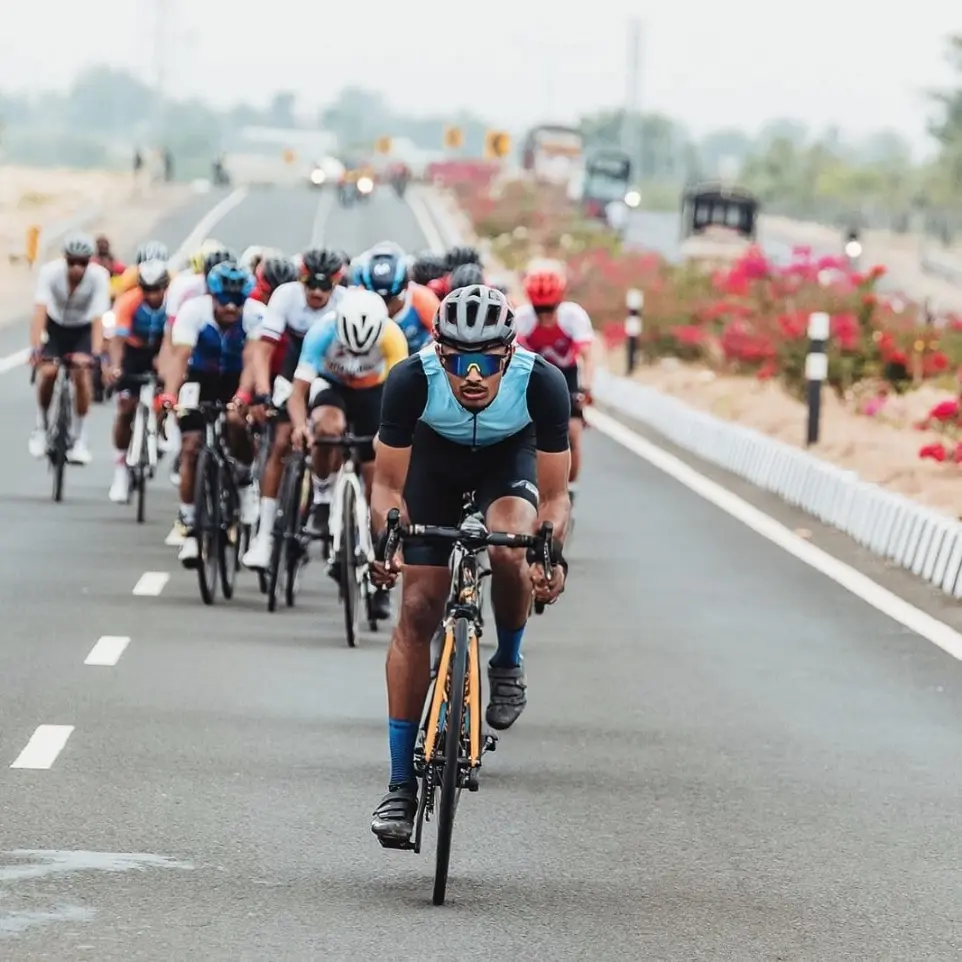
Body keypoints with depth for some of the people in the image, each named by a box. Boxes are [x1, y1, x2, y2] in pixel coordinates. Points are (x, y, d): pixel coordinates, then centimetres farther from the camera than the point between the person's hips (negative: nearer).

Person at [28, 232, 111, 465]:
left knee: (82, 373, -19)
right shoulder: (50, 272, -29)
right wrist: (36, 348, -46)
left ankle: (79, 438, -5)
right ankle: (41, 426, 9)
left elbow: (99, 317, -33)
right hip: (56, 326, 1)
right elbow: (40, 311, -35)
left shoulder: (99, 276, -29)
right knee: (48, 372, -17)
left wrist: (96, 354, -44)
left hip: (84, 329, -1)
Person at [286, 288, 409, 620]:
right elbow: (298, 393, -33)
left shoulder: (392, 337, -32)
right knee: (328, 426, -38)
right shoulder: (322, 333, -34)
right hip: (330, 384, -1)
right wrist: (300, 426, -53)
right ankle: (324, 494, -11)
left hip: (373, 391, 1)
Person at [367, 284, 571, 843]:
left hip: (509, 459, -1)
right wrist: (388, 541, -43)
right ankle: (401, 785, -3)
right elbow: (389, 485, -25)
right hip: (435, 457, 1)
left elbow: (554, 495, -26)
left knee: (509, 549, -33)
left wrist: (551, 554, -43)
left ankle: (509, 664, 0)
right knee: (418, 610, -9)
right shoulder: (411, 381, -35)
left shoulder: (543, 383, -35)